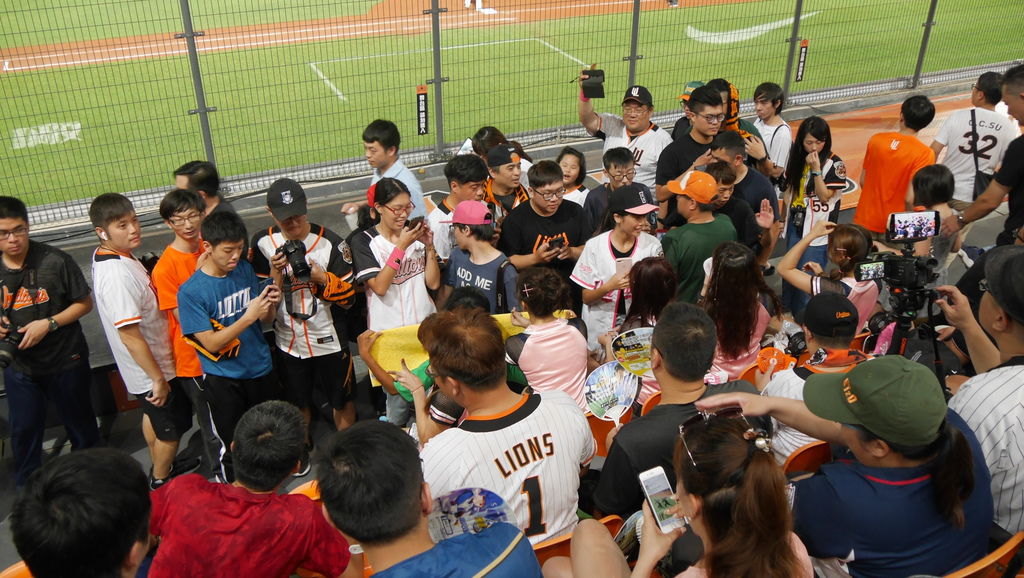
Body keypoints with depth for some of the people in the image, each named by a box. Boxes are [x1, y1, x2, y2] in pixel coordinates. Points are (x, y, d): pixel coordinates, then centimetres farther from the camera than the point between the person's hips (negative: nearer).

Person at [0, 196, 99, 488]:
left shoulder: (55, 261, -16)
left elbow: (84, 303, -8)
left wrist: (48, 324, -20)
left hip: (65, 361, -2)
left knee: (79, 421, 14)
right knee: (24, 430, 13)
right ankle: (26, 488, 34)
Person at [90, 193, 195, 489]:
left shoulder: (106, 255, -3)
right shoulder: (117, 275, -33)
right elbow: (129, 334, -30)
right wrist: (158, 378, -24)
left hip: (146, 364, 9)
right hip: (152, 368, -9)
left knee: (153, 415, 28)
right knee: (172, 428, 11)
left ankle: (161, 469, 49)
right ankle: (161, 483, 33)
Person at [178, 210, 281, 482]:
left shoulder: (245, 269, -3)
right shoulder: (191, 291, -17)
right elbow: (211, 343, -19)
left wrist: (270, 304, -18)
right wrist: (248, 316, -28)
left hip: (261, 368, 5)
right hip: (223, 380, -5)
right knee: (232, 446, 9)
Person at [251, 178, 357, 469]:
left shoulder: (331, 242, -16)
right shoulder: (262, 243, -7)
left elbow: (349, 297, -12)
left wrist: (323, 277, -29)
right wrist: (275, 275, -21)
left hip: (329, 340, -2)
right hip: (288, 341, 3)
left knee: (341, 399, 15)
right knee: (297, 401, 22)